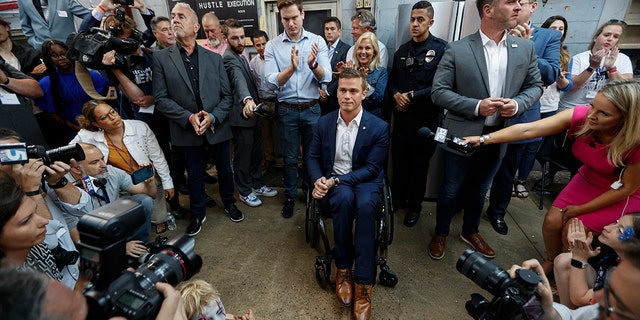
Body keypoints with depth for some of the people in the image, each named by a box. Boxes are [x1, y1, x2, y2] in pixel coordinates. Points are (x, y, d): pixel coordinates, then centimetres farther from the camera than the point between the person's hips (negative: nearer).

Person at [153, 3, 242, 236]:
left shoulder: (214, 58, 1)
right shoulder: (161, 58, -2)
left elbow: (227, 96, 0)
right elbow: (161, 99, -6)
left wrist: (213, 117, -16)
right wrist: (188, 117, -18)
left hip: (217, 127, 1)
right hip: (186, 131, -1)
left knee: (225, 169, 16)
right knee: (195, 175, 13)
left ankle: (229, 203, 42)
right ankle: (198, 214, 35)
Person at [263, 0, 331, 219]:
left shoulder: (317, 41, -3)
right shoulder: (272, 46, -4)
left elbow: (326, 78, -9)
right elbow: (272, 83, -13)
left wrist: (313, 64, -29)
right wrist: (292, 67, -30)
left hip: (312, 109, 1)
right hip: (287, 110, 0)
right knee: (290, 158, 11)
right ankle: (290, 196, 30)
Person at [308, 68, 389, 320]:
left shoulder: (379, 127, -7)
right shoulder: (324, 122, 2)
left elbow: (371, 169, -10)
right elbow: (313, 157, 9)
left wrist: (337, 180, -19)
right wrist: (318, 180, -12)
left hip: (365, 180, -1)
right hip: (333, 181, 1)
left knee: (365, 205, -36)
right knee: (345, 199, -35)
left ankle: (363, 283, -25)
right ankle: (343, 268, -15)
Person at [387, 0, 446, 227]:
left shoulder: (441, 48, -7)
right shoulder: (401, 51, 11)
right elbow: (391, 81, 13)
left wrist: (412, 96, -14)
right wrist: (396, 95, -8)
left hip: (426, 117, -4)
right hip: (402, 115, 4)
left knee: (420, 163, 10)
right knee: (398, 160, 11)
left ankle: (415, 206, 28)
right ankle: (397, 199, 32)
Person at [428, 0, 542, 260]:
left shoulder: (526, 48, 1)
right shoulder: (457, 49, -11)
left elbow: (535, 86, 10)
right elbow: (438, 92, -12)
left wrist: (517, 104, -12)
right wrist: (476, 106, -23)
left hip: (497, 137, 4)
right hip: (462, 136, -4)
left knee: (479, 190, 21)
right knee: (451, 191, 9)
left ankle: (470, 232, 44)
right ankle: (440, 234, 34)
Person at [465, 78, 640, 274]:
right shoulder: (580, 116, -28)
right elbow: (527, 129, -33)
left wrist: (580, 210, -13)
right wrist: (484, 139, -40)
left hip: (621, 195, -3)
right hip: (587, 180, 4)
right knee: (552, 222, -2)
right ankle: (550, 261, 29)